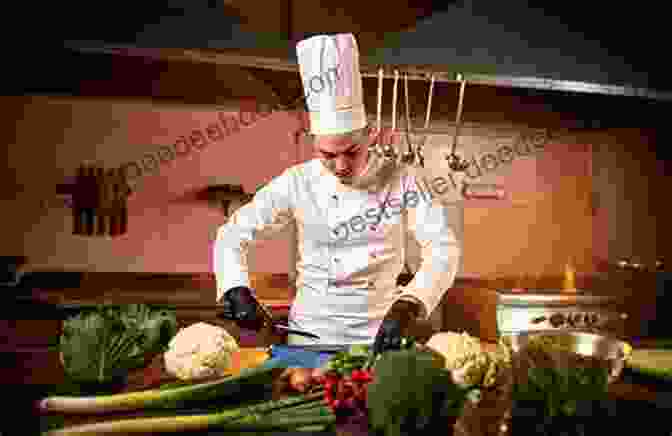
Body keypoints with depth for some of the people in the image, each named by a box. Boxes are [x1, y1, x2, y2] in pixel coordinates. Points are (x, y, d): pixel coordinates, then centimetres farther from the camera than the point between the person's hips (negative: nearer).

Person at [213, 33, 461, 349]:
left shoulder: (399, 180, -5)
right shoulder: (297, 183, -5)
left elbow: (443, 247, -9)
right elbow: (233, 234, 0)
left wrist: (407, 307, -23)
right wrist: (236, 288, -17)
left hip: (378, 335, 0)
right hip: (310, 336, 0)